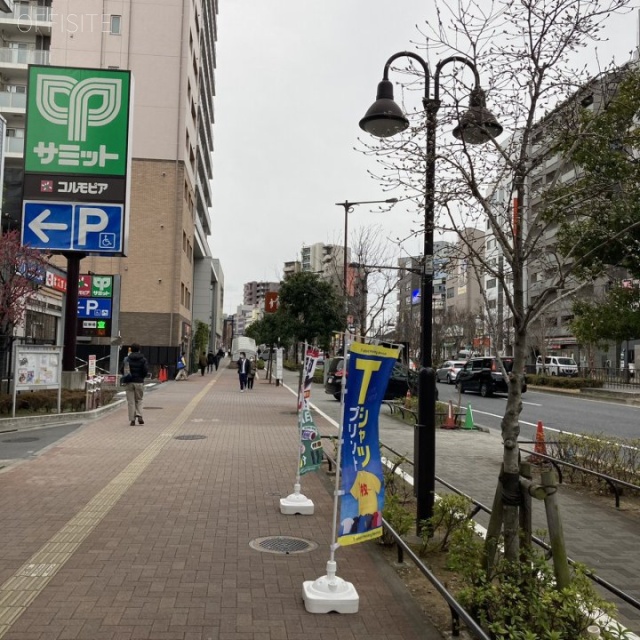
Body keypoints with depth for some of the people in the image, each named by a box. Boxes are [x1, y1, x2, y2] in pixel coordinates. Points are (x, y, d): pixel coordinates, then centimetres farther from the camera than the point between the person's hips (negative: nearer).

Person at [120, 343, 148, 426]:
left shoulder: (126, 359, -1)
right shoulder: (143, 359, -3)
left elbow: (121, 370, -4)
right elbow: (146, 370, -8)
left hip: (129, 383, 0)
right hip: (139, 382, 0)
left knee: (131, 402, 4)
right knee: (139, 400, 14)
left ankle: (132, 420, 3)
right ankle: (139, 415, -4)